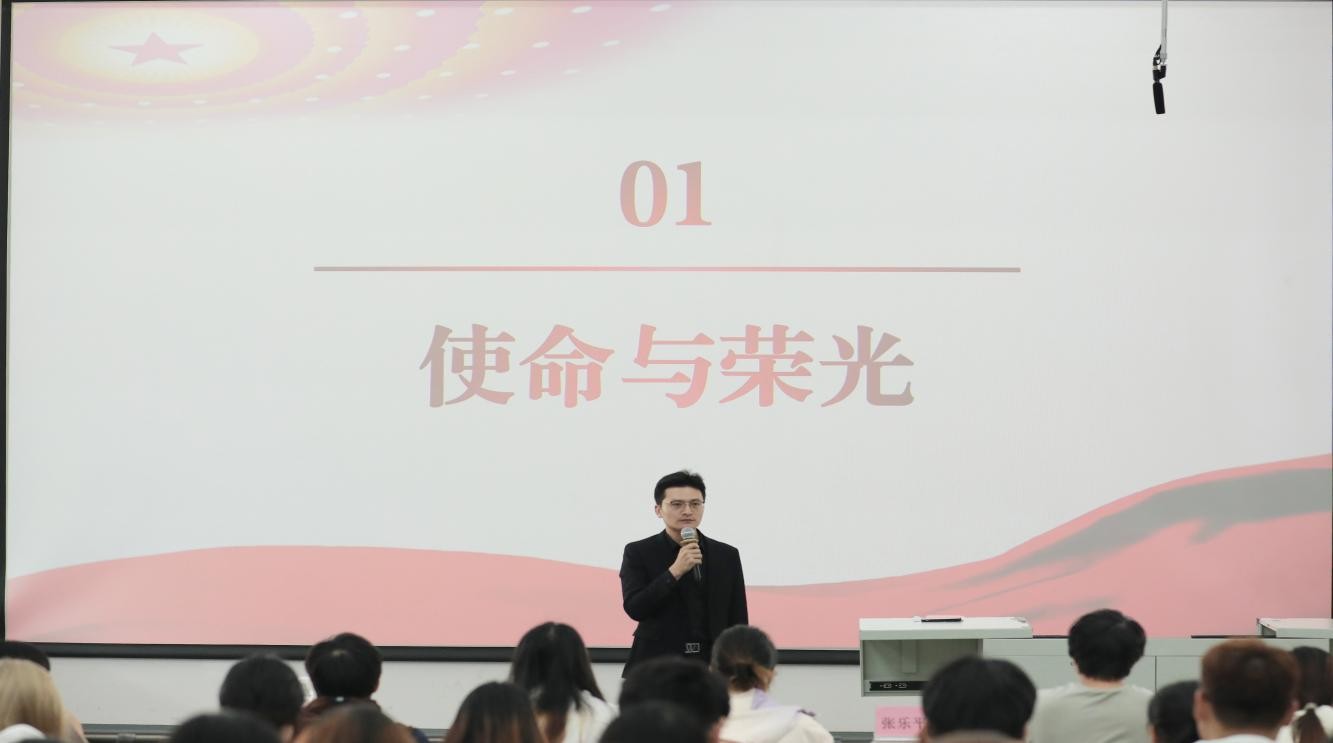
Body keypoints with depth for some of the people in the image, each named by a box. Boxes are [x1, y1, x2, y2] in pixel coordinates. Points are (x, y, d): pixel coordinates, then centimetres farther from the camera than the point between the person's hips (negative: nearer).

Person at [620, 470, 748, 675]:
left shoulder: (727, 556, 10)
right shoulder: (638, 553, 2)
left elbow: (738, 623, 11)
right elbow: (634, 609, -11)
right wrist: (675, 571, -17)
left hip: (712, 666, 2)